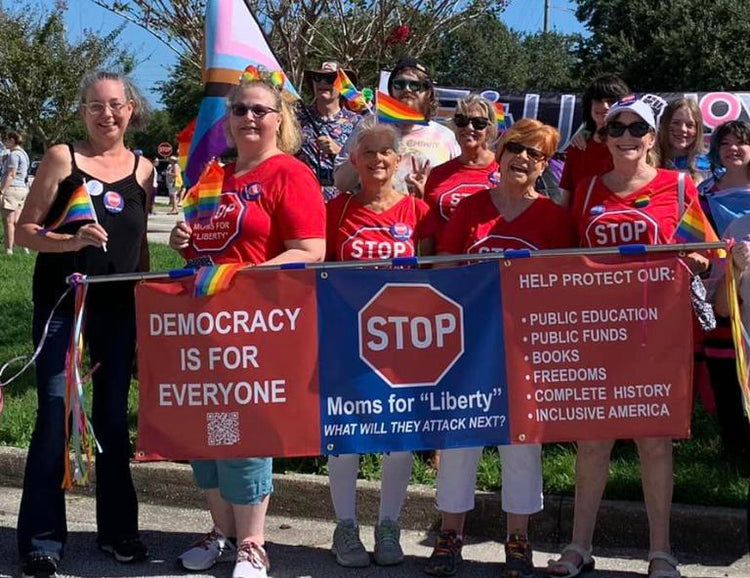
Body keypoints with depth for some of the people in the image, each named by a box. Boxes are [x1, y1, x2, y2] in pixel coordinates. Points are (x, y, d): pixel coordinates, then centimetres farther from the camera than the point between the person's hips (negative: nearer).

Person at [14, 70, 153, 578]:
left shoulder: (143, 169, 7)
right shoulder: (62, 158, -3)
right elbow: (25, 231, -5)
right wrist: (72, 240, -21)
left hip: (119, 308, 3)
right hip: (62, 302, -3)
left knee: (114, 417, 11)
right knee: (55, 416, -3)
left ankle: (118, 528, 22)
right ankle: (43, 537, 8)